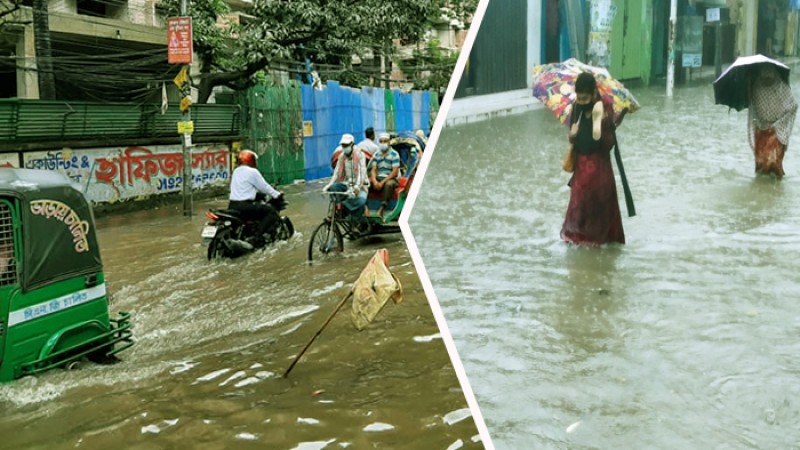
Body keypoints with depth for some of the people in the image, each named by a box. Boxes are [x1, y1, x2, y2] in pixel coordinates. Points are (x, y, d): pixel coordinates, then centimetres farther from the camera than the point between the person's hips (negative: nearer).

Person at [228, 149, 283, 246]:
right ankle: (257, 238, -14)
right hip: (244, 206, -9)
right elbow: (264, 186, -1)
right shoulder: (252, 172, -6)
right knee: (271, 212, -3)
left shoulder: (236, 171, 19)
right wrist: (277, 195, 12)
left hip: (232, 205, 9)